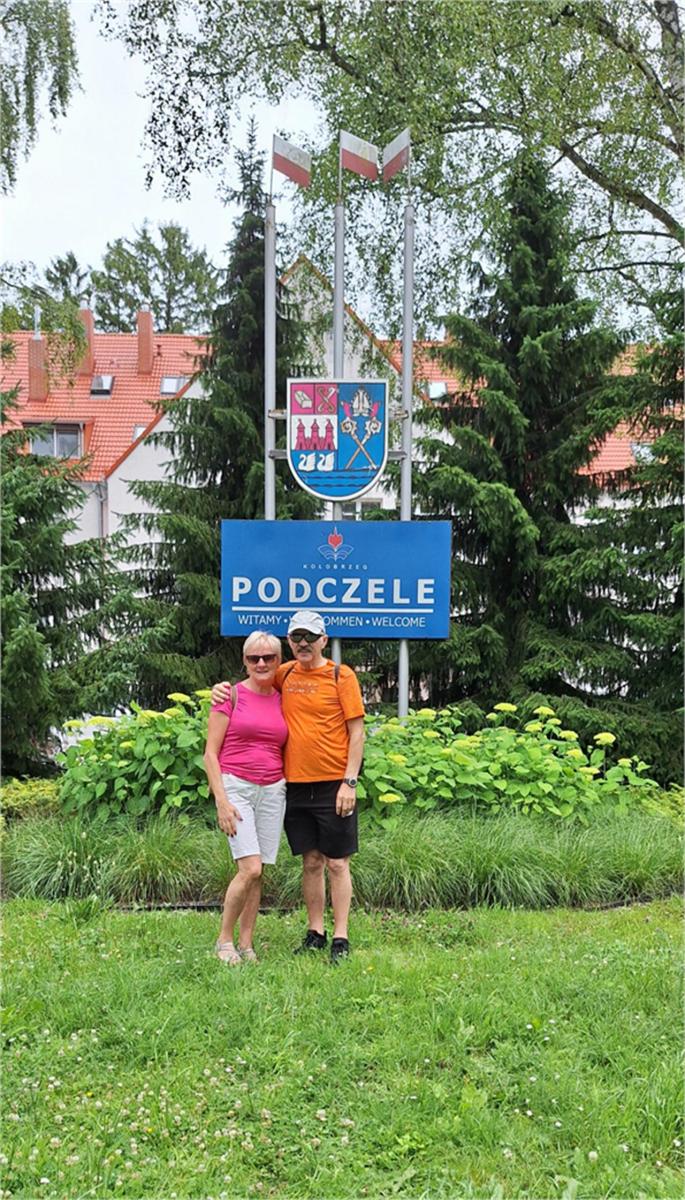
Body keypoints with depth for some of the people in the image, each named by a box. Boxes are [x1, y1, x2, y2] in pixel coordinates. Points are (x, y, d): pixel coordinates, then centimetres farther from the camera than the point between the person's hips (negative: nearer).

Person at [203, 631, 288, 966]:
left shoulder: (282, 700, 9)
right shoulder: (231, 694, -3)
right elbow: (210, 753, -4)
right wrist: (221, 801, -12)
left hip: (273, 791, 4)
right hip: (236, 787, -4)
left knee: (257, 873, 4)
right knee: (250, 869, -15)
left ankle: (246, 944, 14)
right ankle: (224, 939, 3)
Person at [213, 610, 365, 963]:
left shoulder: (341, 676, -4)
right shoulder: (285, 675, 8)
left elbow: (357, 733, -5)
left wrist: (349, 782, -11)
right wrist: (223, 688, 3)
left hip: (333, 785, -4)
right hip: (296, 785, 4)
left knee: (337, 863, 2)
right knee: (311, 861, 11)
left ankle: (340, 939, 7)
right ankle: (315, 933, 20)